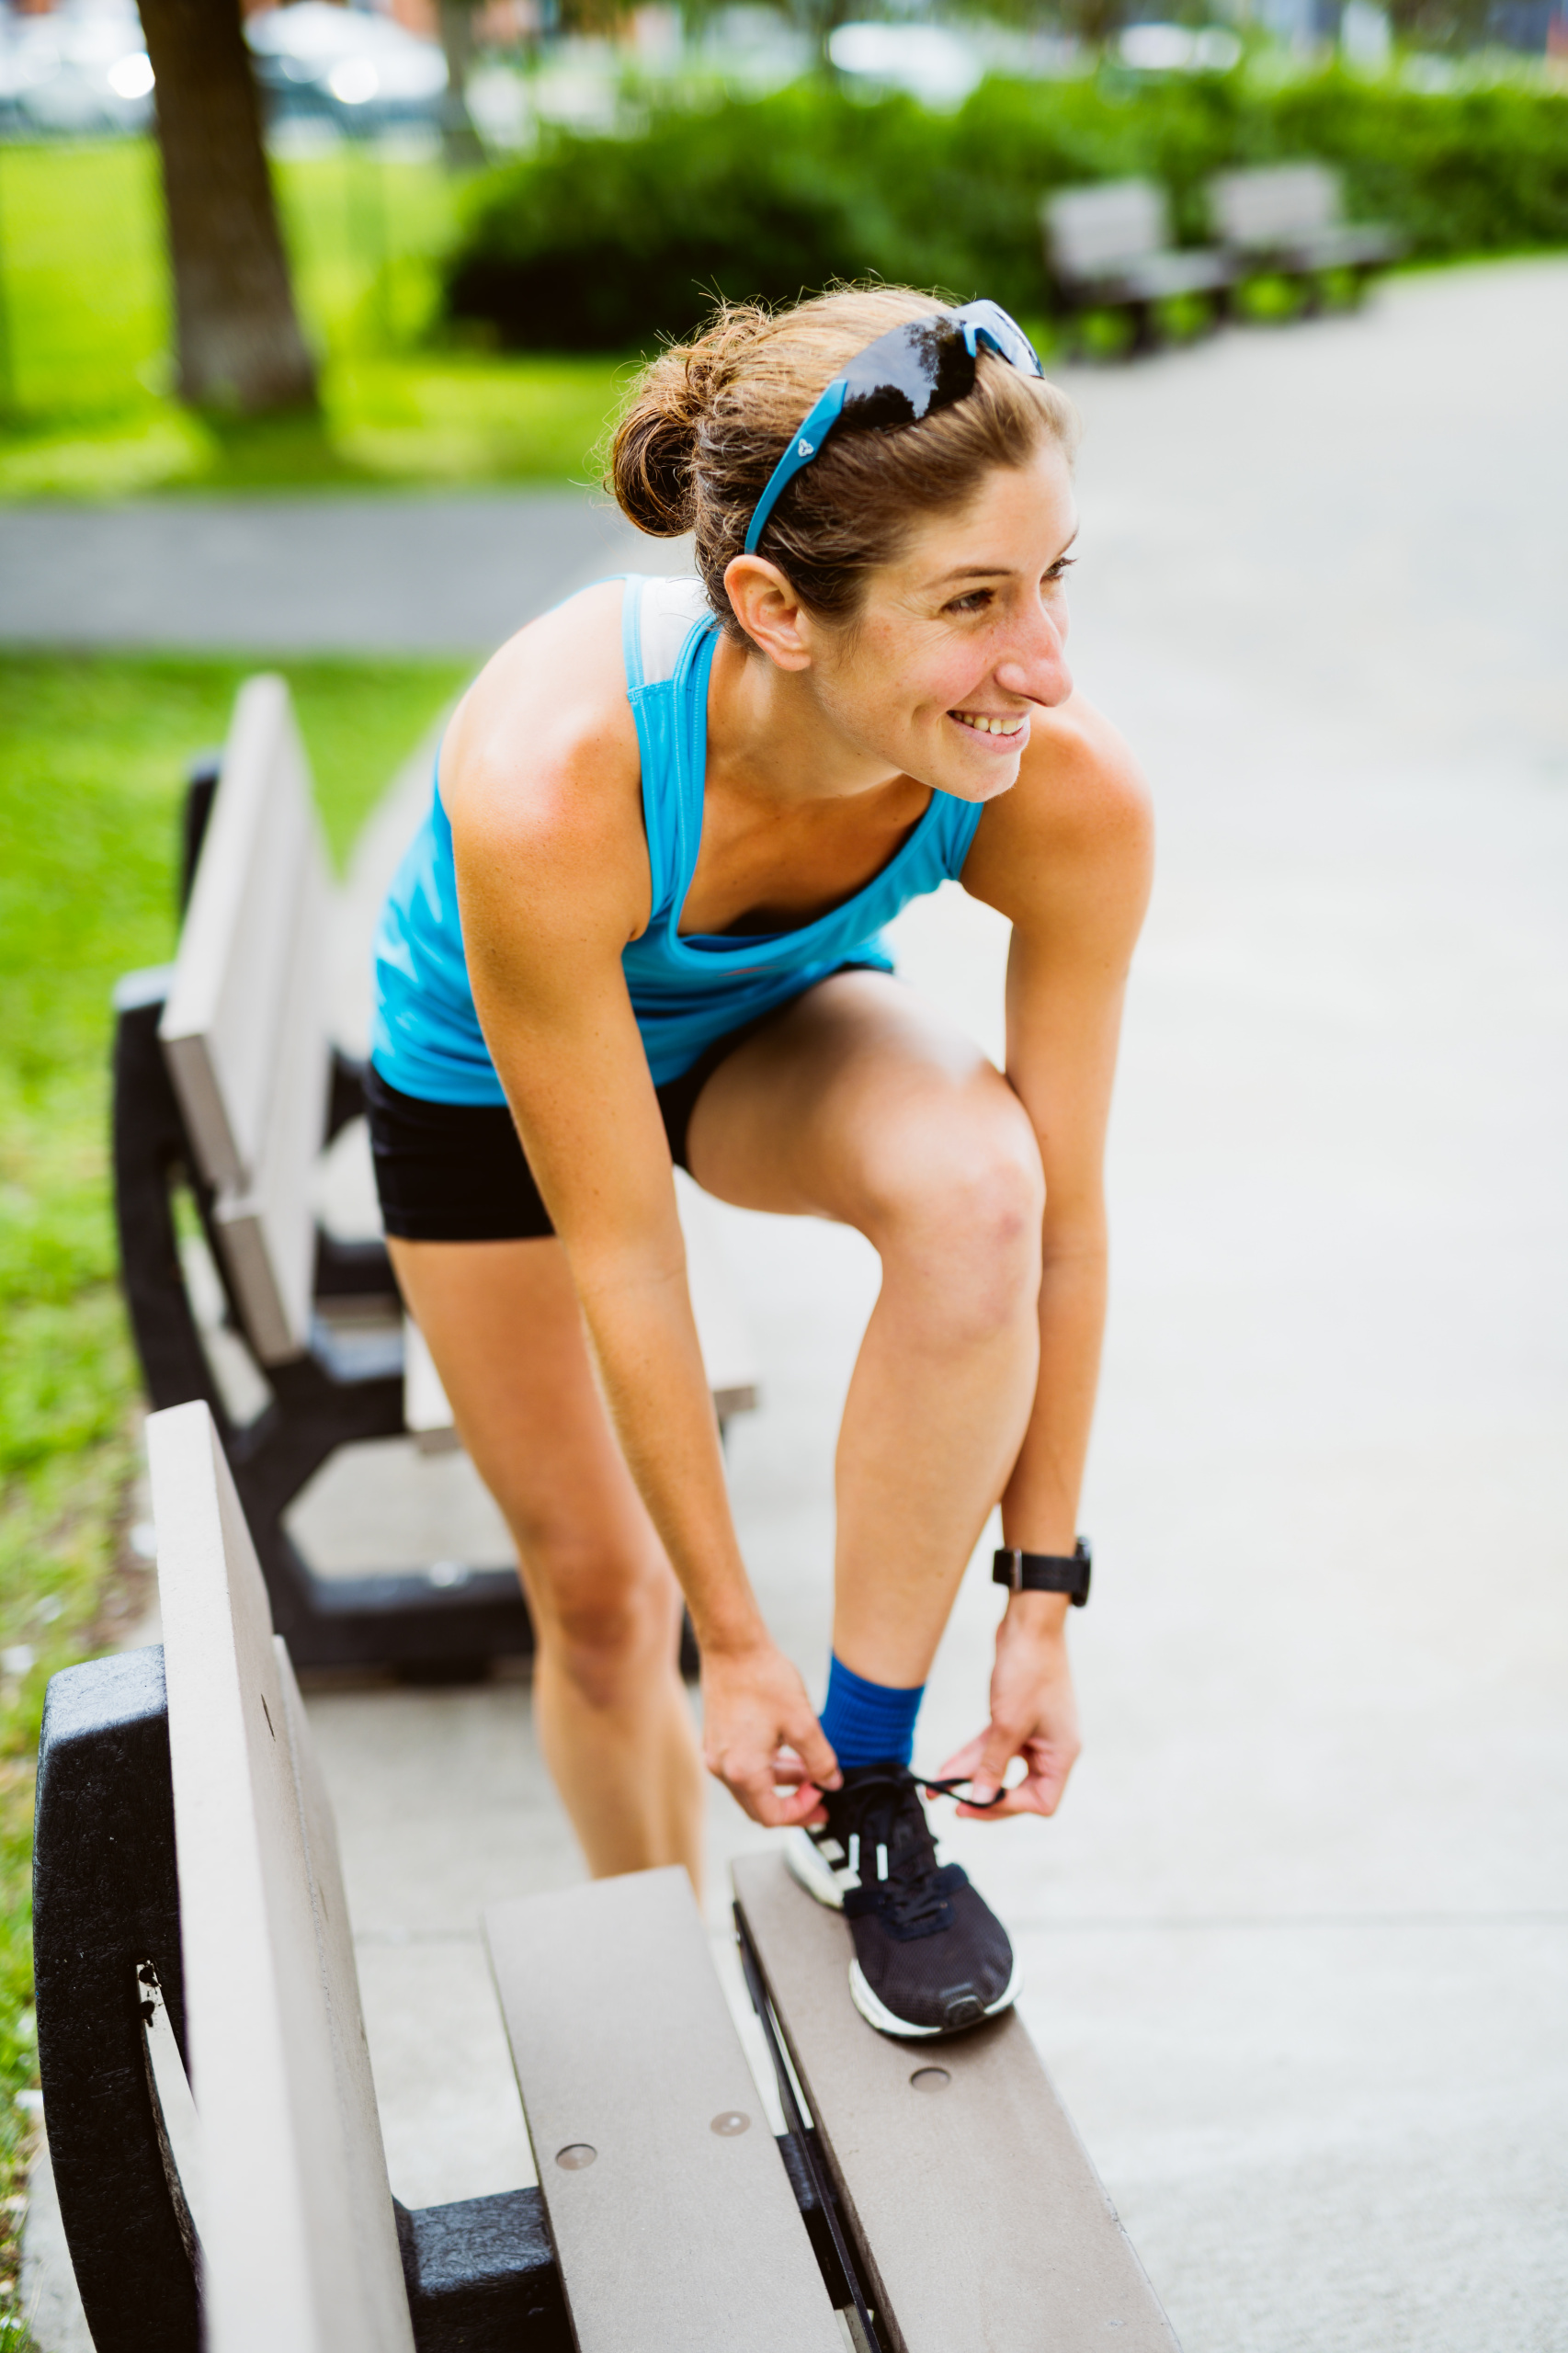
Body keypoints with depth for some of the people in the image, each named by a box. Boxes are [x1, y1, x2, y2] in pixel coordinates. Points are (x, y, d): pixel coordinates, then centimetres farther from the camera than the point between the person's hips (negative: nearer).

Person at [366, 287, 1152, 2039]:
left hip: (770, 1027, 2)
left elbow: (1057, 1219, -21)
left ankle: (863, 1787, -15)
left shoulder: (1068, 798, -33)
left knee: (969, 1179, -33)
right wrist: (734, 1642, -22)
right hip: (485, 1071, -1)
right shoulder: (552, 786, -42)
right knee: (599, 1590, 5)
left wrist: (1042, 1598, -15)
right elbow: (620, 1260, -32)